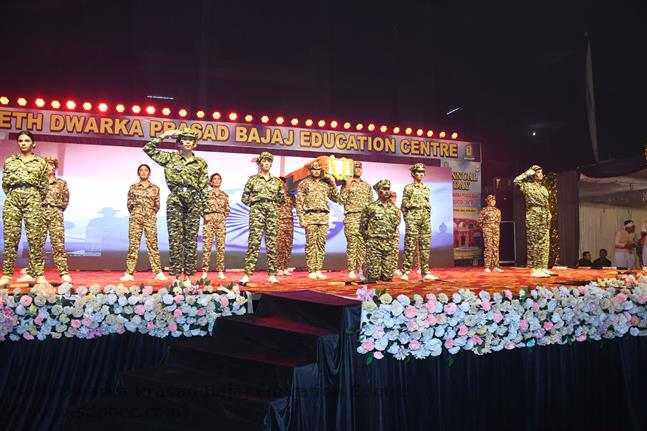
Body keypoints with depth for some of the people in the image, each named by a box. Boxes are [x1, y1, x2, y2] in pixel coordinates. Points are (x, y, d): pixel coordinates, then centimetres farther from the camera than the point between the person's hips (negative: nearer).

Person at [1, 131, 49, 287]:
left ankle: (39, 275, -6)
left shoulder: (41, 162, 10)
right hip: (13, 199, 2)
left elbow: (44, 186, 11)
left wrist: (36, 201, 9)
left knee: (35, 238, -6)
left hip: (33, 199, -2)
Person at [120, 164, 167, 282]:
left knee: (153, 244, -3)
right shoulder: (133, 187, 9)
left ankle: (158, 272, -2)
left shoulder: (155, 188, 8)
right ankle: (129, 273, 0)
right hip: (135, 218, 0)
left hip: (150, 219, 0)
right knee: (133, 244, -2)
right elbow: (129, 203, 11)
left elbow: (157, 205, 10)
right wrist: (135, 214, 5)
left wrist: (150, 214, 3)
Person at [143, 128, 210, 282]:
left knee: (191, 237, 1)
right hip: (175, 199, -1)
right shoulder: (170, 158, 9)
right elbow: (148, 149, 5)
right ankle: (178, 272, 2)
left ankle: (188, 272, 6)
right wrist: (164, 135, 2)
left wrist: (207, 210, 5)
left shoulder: (201, 163, 10)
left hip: (194, 201, 1)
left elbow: (205, 188, 9)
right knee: (175, 237, -3)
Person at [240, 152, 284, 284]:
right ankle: (247, 274, -12)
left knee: (272, 243, 0)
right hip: (257, 211, -3)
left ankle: (272, 275, 3)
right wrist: (255, 203, 3)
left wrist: (273, 204, 10)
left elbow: (282, 199, 19)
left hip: (272, 212, 3)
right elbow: (245, 198, 9)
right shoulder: (252, 179, 9)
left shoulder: (276, 181, 15)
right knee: (254, 242, -11)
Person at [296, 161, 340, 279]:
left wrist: (333, 184, 5)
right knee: (311, 244, -4)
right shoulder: (304, 183, 7)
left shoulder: (326, 184, 16)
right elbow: (299, 203, 1)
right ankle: (311, 271, 0)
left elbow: (336, 199, 14)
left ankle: (318, 270, 8)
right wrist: (301, 219, -8)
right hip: (310, 216, -3)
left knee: (321, 244, 3)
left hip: (324, 217, 3)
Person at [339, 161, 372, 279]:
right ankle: (351, 270, -3)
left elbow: (371, 203, 17)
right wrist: (347, 187, -9)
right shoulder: (346, 184, 7)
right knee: (352, 244, -6)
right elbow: (341, 200, -4)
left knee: (363, 244, 1)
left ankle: (361, 269, 6)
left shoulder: (367, 186, 17)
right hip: (351, 218, -3)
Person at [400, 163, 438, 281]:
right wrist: (407, 219, -3)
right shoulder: (408, 188, 3)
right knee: (410, 246, -7)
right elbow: (403, 206, 1)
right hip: (413, 218, -5)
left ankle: (425, 272, 7)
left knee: (425, 246, 3)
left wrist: (428, 217, 12)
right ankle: (405, 272, -4)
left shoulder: (427, 189, 17)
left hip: (426, 219, 5)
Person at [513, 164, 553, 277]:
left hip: (544, 218, 7)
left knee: (544, 243, 6)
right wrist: (527, 173, -7)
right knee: (534, 243, -8)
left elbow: (547, 204, 22)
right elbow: (516, 181, -19)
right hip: (533, 217, -7)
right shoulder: (528, 186, -1)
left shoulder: (543, 188, 19)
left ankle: (543, 268, 11)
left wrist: (549, 217, 13)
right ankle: (534, 269, -8)